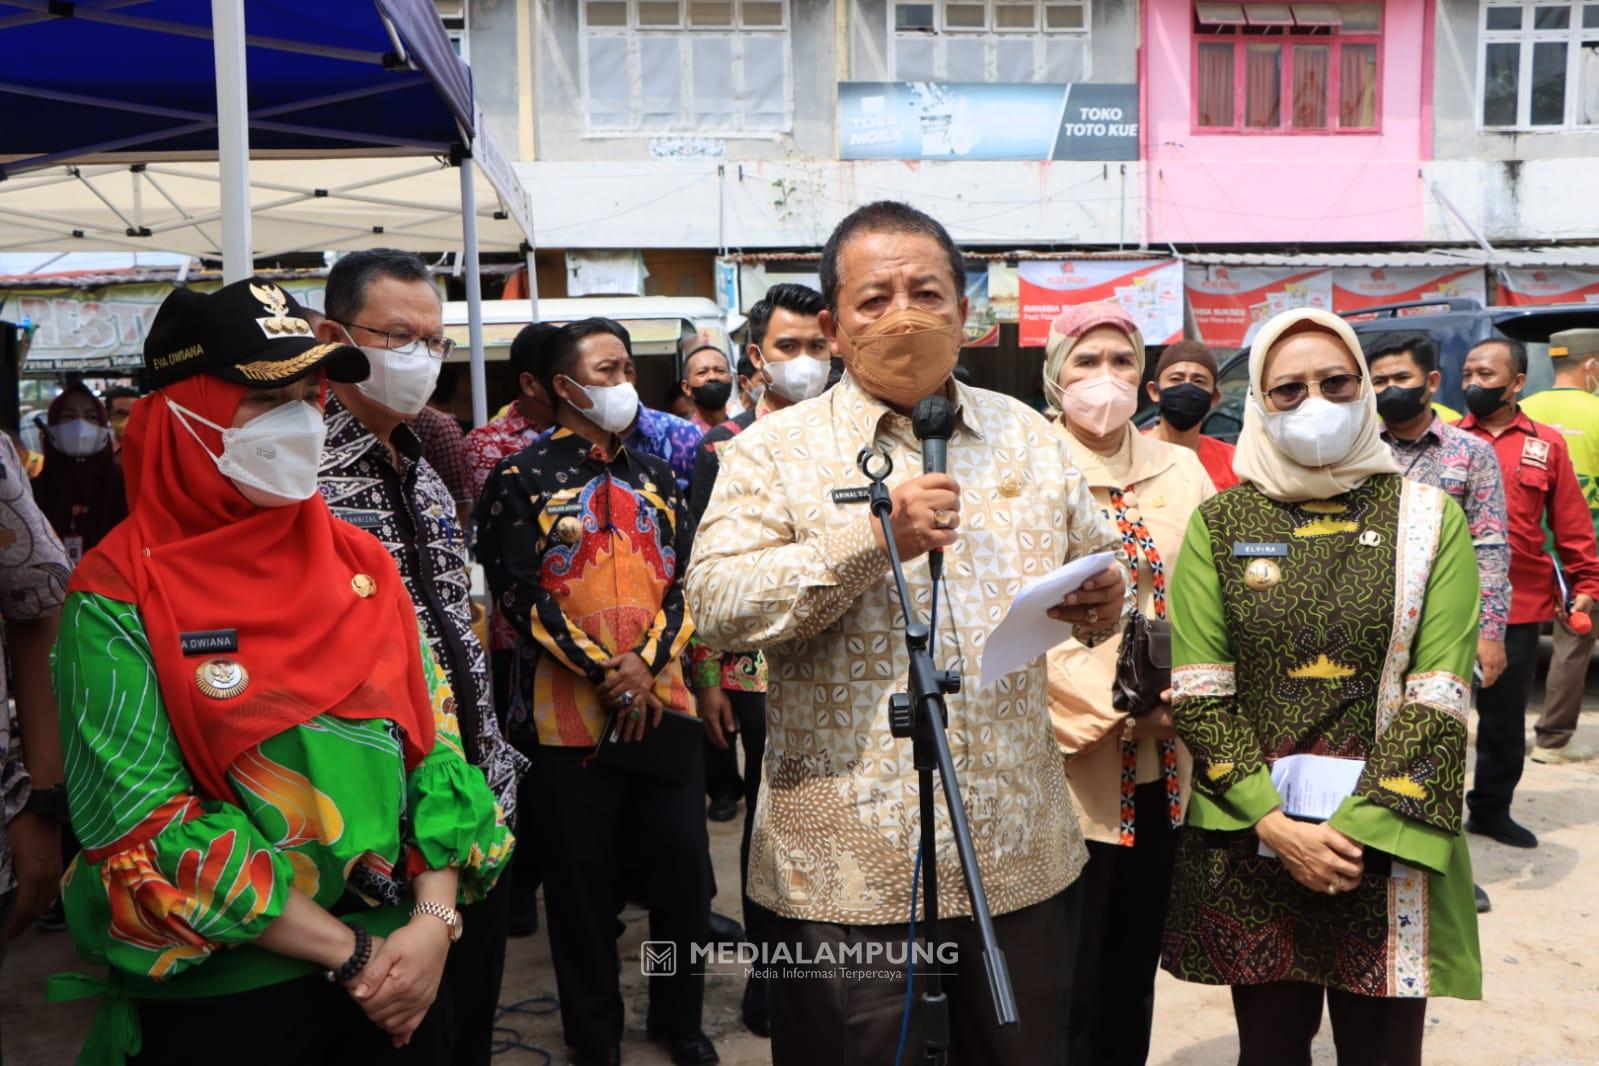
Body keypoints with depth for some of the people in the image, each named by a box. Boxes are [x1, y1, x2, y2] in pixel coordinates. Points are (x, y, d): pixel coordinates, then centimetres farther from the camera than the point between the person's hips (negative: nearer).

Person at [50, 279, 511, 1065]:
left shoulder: (358, 561, 2)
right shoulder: (119, 599, -11)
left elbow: (433, 738, 1)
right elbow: (149, 834, -15)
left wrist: (435, 919, -11)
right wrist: (350, 955, -15)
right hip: (220, 998, -4)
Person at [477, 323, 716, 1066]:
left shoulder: (655, 477, 14)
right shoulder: (521, 478, -1)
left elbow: (688, 579, 7)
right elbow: (517, 592, -9)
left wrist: (646, 660, -9)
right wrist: (605, 670, -14)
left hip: (664, 705, 4)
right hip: (570, 715, -4)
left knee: (683, 869, 8)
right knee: (583, 886, 7)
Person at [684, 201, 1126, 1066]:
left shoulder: (1030, 438, 9)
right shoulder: (774, 451, -4)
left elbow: (1100, 564, 17)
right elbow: (715, 604, -16)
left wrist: (1104, 605, -7)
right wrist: (873, 535, -23)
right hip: (844, 865, -3)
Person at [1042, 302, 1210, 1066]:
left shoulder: (1179, 469, 8)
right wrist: (1117, 703, -19)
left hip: (1161, 758, 5)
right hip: (1072, 759, -5)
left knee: (1136, 965, 19)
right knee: (1068, 979, 6)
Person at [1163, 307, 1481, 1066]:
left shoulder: (1430, 519, 1)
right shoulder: (1219, 523, 2)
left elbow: (1439, 698, -6)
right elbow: (1197, 692, -4)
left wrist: (1361, 827, -14)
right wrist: (1273, 823, -13)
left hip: (1387, 844, 0)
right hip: (1249, 845, 1)